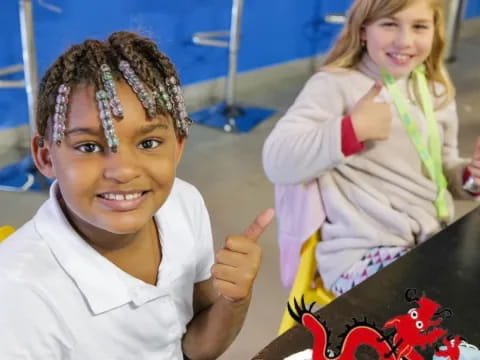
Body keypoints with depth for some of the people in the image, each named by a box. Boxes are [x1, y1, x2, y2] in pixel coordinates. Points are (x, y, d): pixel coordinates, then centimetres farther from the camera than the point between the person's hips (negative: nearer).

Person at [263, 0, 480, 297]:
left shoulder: (437, 93, 11)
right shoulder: (335, 85, -10)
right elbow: (277, 163, -20)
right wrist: (353, 128, -27)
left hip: (432, 240, 7)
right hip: (362, 254, -7)